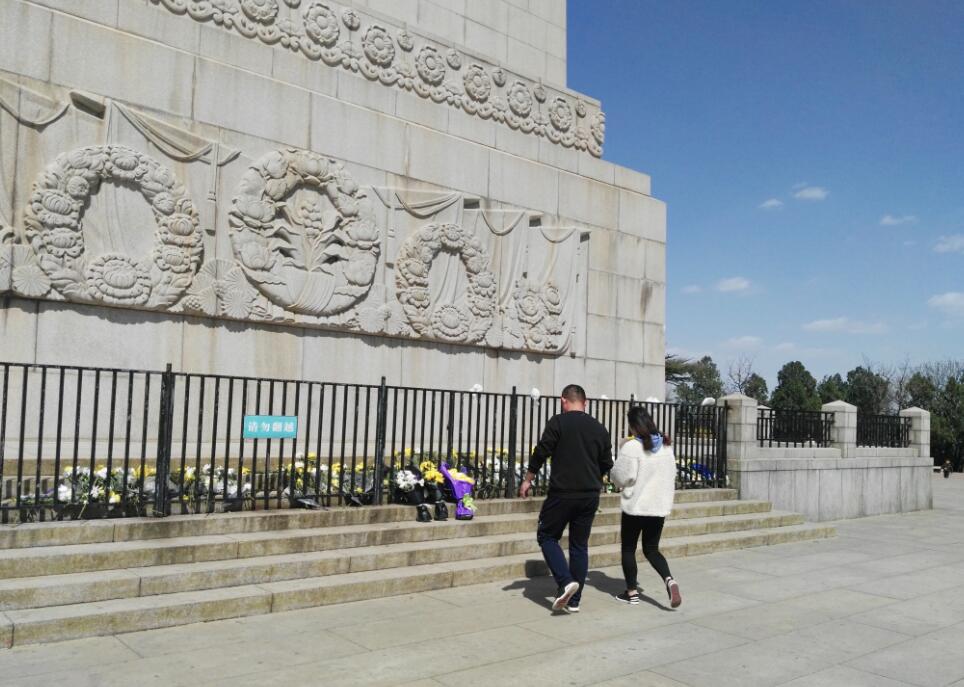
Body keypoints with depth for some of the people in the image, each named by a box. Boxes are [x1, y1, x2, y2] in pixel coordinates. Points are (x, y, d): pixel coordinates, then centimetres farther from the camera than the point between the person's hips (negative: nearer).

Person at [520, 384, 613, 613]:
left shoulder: (558, 422, -6)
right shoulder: (599, 428, 9)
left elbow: (541, 452, -8)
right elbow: (606, 464, 14)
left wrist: (528, 480, 4)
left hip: (562, 492, -5)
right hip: (590, 495, 5)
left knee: (547, 536, 11)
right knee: (580, 544, 12)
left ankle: (565, 582, -8)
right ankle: (574, 601, 14)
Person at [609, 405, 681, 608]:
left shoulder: (631, 447, -16)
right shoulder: (666, 446, 6)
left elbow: (621, 477, -14)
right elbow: (672, 475, 15)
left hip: (635, 506, -5)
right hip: (660, 506, 6)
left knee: (628, 549, 12)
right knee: (651, 549, 14)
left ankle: (632, 591, 16)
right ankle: (669, 580, -9)